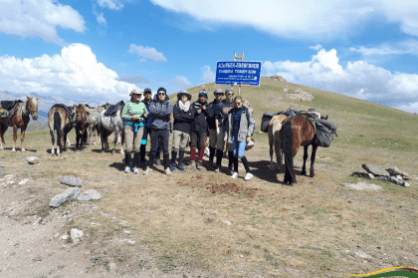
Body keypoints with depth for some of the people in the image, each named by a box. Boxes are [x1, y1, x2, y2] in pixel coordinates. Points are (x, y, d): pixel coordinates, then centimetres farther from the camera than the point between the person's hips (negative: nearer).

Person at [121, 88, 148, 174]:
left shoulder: (142, 104, 9)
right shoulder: (128, 104, -2)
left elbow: (146, 113, 21)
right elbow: (123, 115, -2)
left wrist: (146, 115, -2)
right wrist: (131, 117, -17)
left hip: (139, 126, 3)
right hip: (129, 126, -3)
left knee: (137, 147, 2)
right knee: (129, 147, -8)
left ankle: (136, 167, 12)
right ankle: (127, 165, 12)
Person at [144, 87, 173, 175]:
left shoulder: (169, 104, 9)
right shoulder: (153, 103, 9)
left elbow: (169, 112, -14)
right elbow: (151, 110, -14)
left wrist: (157, 111, -8)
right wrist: (163, 112, -10)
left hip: (164, 129, 0)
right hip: (155, 128, 0)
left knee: (165, 149, 0)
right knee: (153, 149, 5)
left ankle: (167, 167, 11)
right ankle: (149, 167, 16)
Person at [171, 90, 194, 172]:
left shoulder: (191, 107, 11)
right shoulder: (176, 106, 6)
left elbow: (192, 116, -6)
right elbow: (175, 116, -10)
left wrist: (181, 115, -9)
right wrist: (187, 118, -9)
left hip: (186, 129, 3)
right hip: (177, 128, -2)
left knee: (182, 147, 8)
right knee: (175, 147, -9)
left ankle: (180, 164, 17)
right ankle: (173, 164, 4)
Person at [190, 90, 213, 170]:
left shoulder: (207, 106, 11)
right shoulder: (194, 104, 9)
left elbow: (211, 115, 0)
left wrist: (206, 109, -13)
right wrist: (196, 112, -13)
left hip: (203, 128, 0)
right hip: (194, 127, 0)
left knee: (202, 145, -4)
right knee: (193, 145, 4)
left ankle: (200, 162, 7)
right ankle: (192, 162, 15)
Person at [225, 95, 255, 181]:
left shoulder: (246, 111, -3)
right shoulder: (231, 112, 9)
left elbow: (252, 123, -2)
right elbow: (228, 124, 18)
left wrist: (249, 135, -7)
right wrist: (229, 134, 11)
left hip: (242, 135, -5)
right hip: (234, 135, 5)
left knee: (240, 154, -13)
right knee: (234, 154, 8)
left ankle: (249, 172, -2)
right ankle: (235, 172, 21)